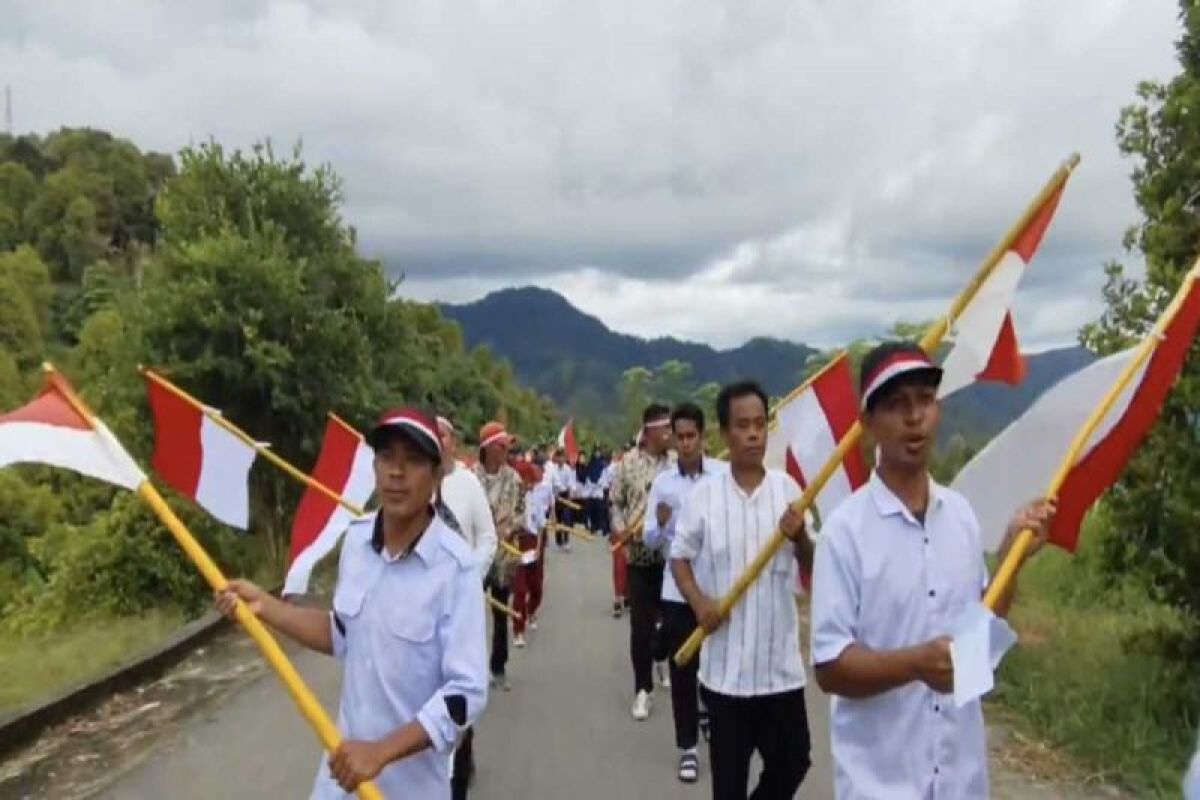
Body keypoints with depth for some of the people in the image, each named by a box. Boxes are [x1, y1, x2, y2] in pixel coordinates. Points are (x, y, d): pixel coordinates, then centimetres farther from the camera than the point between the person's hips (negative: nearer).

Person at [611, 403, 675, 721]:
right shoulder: (628, 463, -2)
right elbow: (616, 502, 5)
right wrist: (619, 529, -10)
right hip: (640, 553, -1)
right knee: (641, 623, 0)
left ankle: (662, 654, 46)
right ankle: (643, 689, 10)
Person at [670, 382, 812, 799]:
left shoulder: (788, 488, -3)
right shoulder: (703, 494, -6)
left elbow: (812, 567, 3)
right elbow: (679, 557, 5)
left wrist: (800, 536, -18)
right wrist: (699, 602, -12)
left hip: (782, 659, 1)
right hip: (725, 662, -1)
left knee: (793, 759, 13)